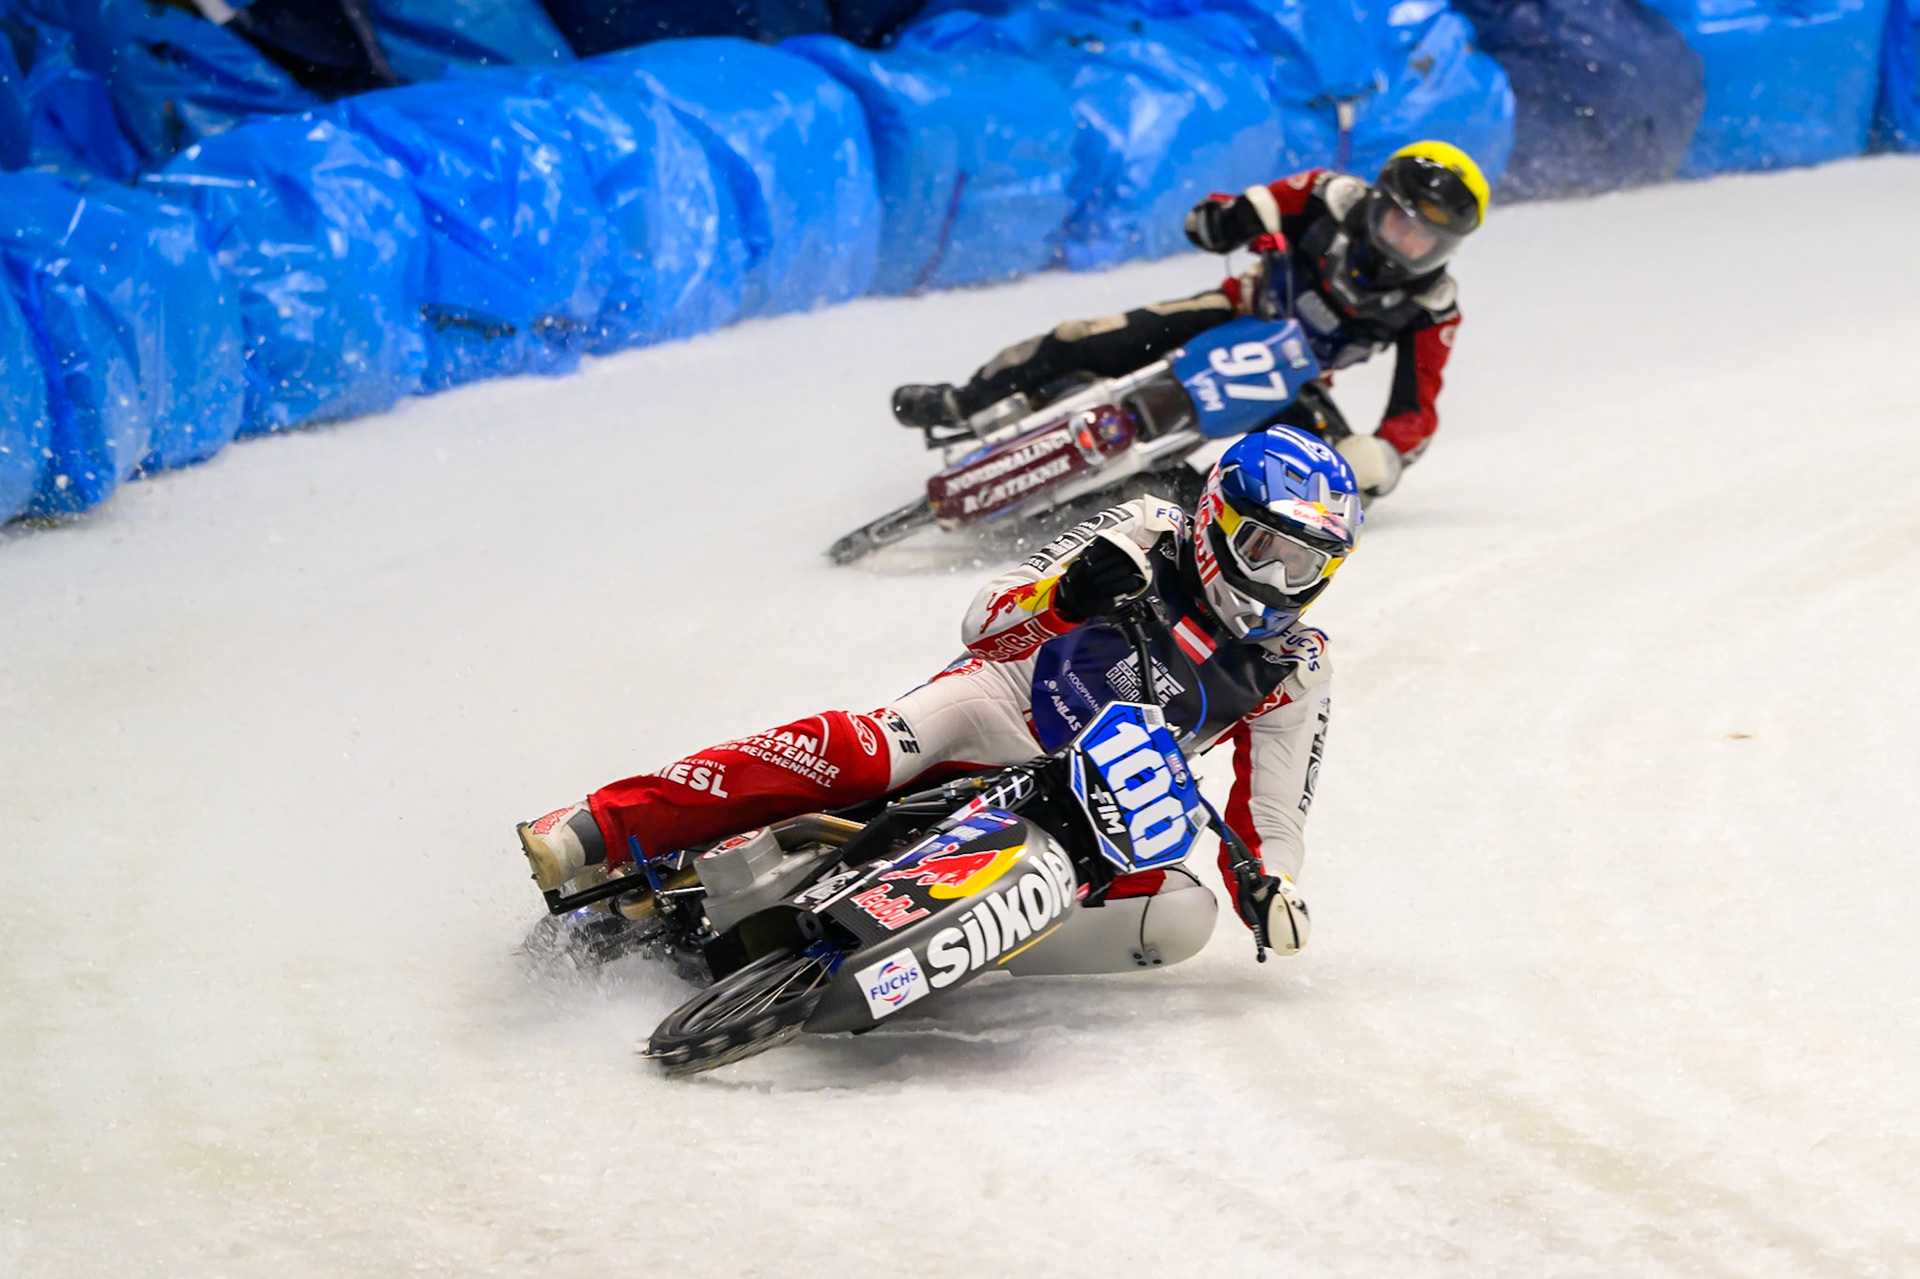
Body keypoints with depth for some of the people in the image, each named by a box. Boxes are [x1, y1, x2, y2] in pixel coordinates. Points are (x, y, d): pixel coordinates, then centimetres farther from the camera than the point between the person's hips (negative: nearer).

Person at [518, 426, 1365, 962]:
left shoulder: (1293, 676, 5)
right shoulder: (1151, 538, -2)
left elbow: (1270, 814, 7)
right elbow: (986, 624, -5)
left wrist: (1271, 886, -16)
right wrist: (1068, 591, -27)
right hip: (1000, 708, -3)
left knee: (1181, 908, -27)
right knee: (856, 753, -32)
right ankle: (596, 833, -37)